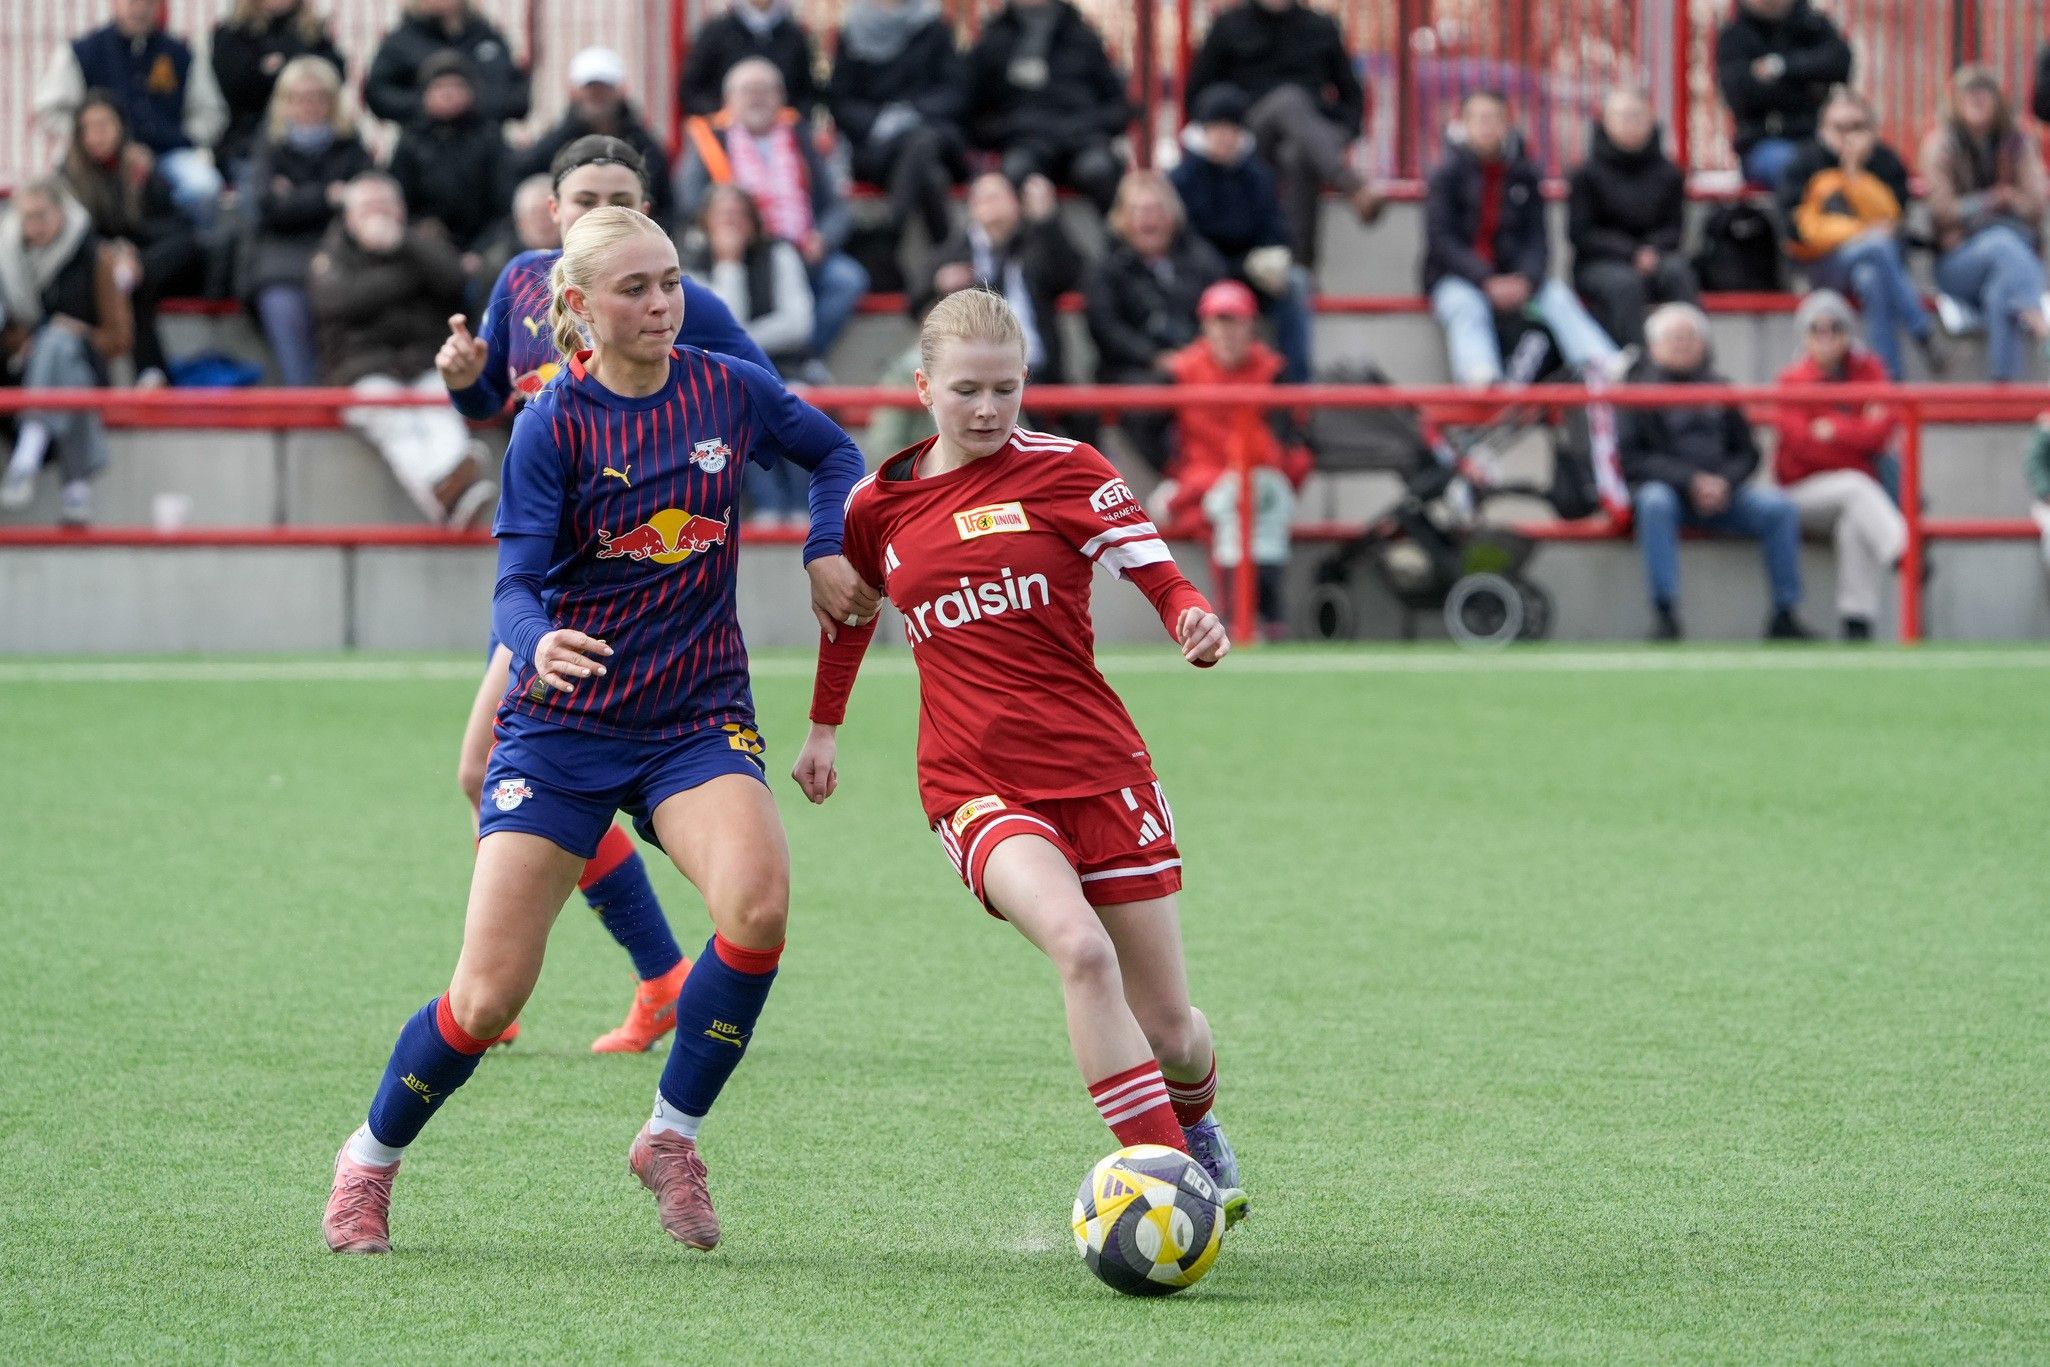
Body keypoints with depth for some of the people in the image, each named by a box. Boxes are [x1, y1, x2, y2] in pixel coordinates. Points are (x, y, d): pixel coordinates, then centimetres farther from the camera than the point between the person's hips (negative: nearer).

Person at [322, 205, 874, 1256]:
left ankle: (672, 1134, -9)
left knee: (758, 894, -29)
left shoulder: (728, 391, 0)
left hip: (697, 717, 2)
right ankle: (370, 1158, 24)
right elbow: (516, 584, -14)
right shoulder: (553, 425, -9)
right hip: (564, 725, -2)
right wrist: (538, 643, -37)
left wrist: (829, 555, 3)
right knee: (489, 994, -5)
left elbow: (832, 451, 20)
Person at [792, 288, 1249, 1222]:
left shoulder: (1061, 470, 0)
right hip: (973, 785, 0)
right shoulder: (878, 507, 7)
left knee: (1169, 1031, 4)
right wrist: (823, 728, 34)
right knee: (1080, 948, -31)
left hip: (1097, 766, 0)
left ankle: (1194, 1123, 42)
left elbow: (1157, 575, -5)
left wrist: (1197, 620, -27)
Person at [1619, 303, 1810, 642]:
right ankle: (1665, 616, -38)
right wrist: (1690, 480, -17)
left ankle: (1784, 616, -16)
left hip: (1719, 494, 3)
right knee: (1655, 503, -38)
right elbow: (1631, 459, -5)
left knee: (1779, 507, -21)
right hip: (1663, 488, -3)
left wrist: (1725, 481, -9)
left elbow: (1747, 453, 15)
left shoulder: (1718, 390, 16)